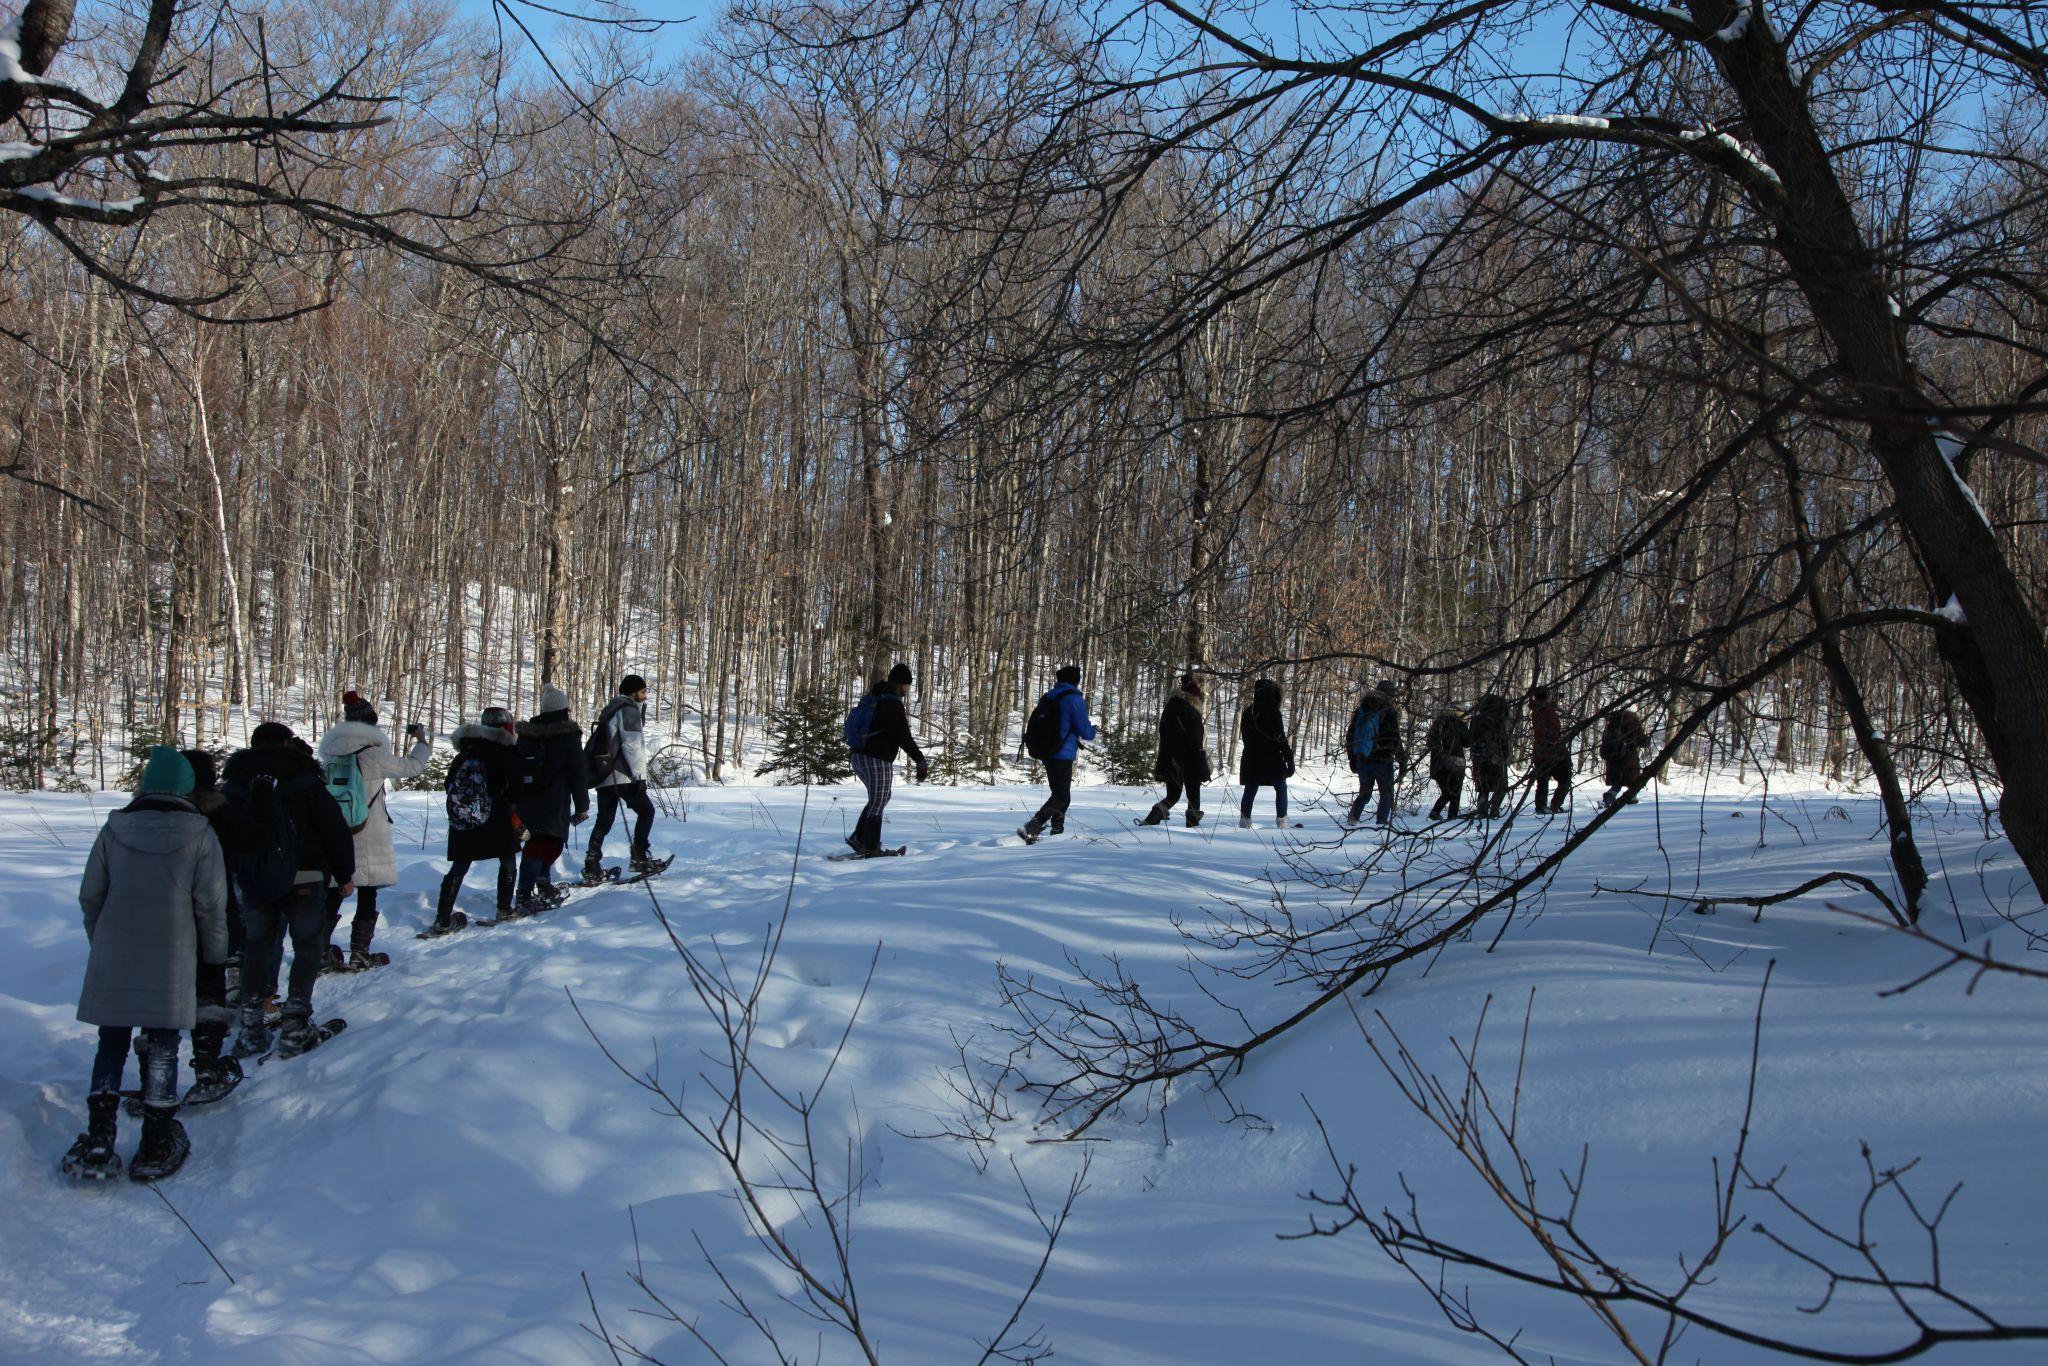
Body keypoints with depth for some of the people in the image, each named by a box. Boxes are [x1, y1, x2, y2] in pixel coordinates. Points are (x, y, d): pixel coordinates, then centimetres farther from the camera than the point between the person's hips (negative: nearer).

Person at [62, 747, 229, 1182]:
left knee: (111, 1046, 12)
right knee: (161, 1049, 7)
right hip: (170, 960, -2)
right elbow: (211, 903, -5)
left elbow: (90, 895, 5)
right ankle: (156, 1147, 10)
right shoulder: (199, 834, -6)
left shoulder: (113, 830, 2)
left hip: (112, 958, 2)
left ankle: (97, 1143, 8)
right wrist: (215, 952, 9)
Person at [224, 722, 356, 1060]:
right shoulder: (305, 781, -5)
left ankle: (251, 1026, 13)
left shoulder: (232, 785, 6)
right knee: (308, 946, 7)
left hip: (252, 882, 4)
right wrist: (345, 874, 6)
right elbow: (335, 829, -5)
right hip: (304, 879, -3)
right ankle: (294, 1023, -2)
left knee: (256, 947, 15)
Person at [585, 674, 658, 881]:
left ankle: (592, 867, 3)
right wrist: (639, 775, -16)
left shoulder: (611, 710, 24)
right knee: (646, 810, 4)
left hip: (603, 776, 9)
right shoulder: (629, 711, -7)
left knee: (604, 821, 9)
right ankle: (639, 857, 1)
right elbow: (632, 746, -16)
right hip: (622, 776, -9)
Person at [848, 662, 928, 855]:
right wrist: (920, 760, -17)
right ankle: (871, 849, 7)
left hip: (858, 757, 9)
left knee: (881, 797, 22)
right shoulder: (892, 703, -15)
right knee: (877, 803, 2)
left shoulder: (872, 698, 14)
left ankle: (858, 838, 20)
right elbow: (903, 736, -20)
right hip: (877, 761, -9)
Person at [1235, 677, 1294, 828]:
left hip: (1250, 760, 5)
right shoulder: (1274, 714, -15)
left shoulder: (1248, 713, 5)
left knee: (1250, 790, 12)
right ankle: (1281, 819, 9)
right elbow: (1281, 739, -15)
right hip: (1272, 760, -5)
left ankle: (1245, 819, 8)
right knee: (1281, 788, 12)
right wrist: (1289, 760, -9)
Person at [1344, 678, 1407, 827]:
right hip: (1383, 761, -5)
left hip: (1362, 761, 5)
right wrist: (1403, 759, -1)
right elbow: (1394, 738, -12)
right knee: (1387, 794, 9)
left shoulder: (1360, 710, 8)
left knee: (1364, 792, 20)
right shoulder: (1390, 712, -10)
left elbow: (1350, 736, 11)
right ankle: (1381, 822, 1)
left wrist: (1353, 759, 18)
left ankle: (1353, 817, 6)